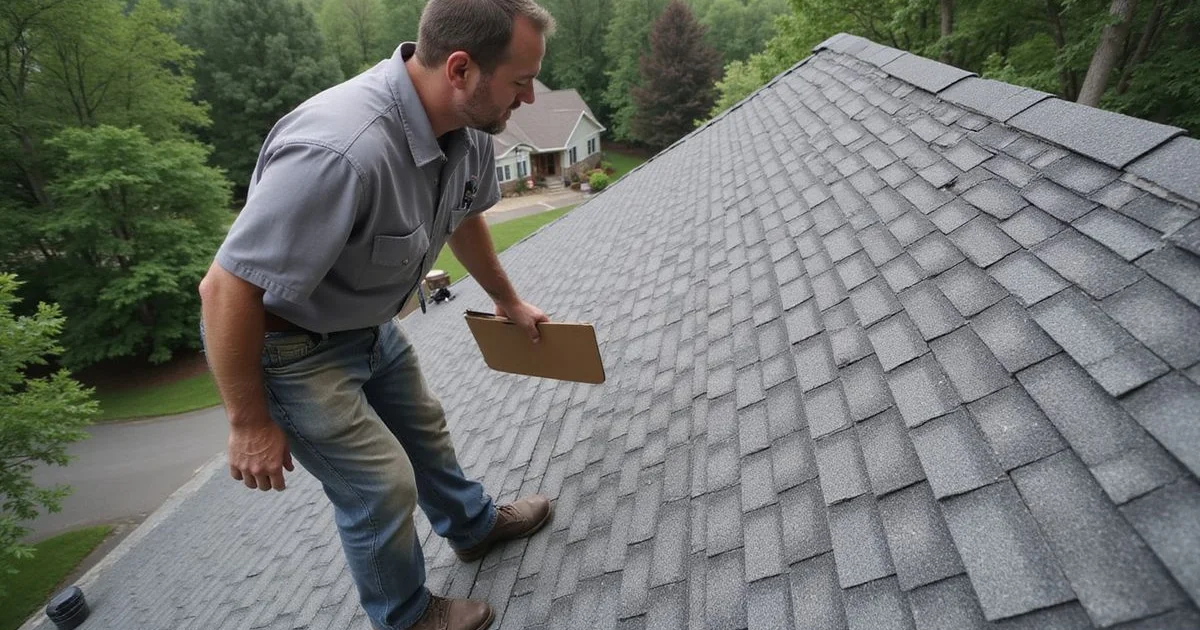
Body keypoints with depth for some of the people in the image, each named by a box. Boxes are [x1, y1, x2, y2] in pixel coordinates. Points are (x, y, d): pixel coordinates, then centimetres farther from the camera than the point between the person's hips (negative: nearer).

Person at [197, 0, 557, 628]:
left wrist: (507, 300, 21)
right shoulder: (340, 150, -40)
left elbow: (465, 217, 9)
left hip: (370, 324, 8)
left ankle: (474, 525, 50)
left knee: (423, 429, 23)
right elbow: (227, 288, -31)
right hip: (290, 345, -8)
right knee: (382, 486, 1)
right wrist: (251, 423, -19)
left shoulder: (468, 126, -12)